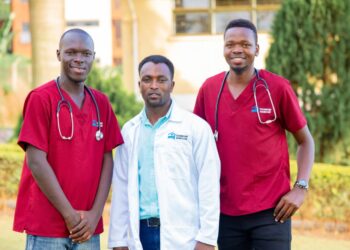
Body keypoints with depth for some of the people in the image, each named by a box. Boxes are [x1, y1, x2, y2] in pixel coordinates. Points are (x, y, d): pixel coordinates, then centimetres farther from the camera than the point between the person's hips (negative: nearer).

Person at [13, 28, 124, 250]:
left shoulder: (101, 103, 10)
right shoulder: (41, 98, -5)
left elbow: (107, 160, 9)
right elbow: (36, 162, -10)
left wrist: (95, 214, -3)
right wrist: (69, 214, -11)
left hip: (89, 226, 5)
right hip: (47, 229, -5)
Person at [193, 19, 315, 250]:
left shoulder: (278, 87, -5)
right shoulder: (209, 89, 3)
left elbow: (305, 140, 3)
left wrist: (301, 187, -9)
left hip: (271, 210, -3)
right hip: (226, 211, 3)